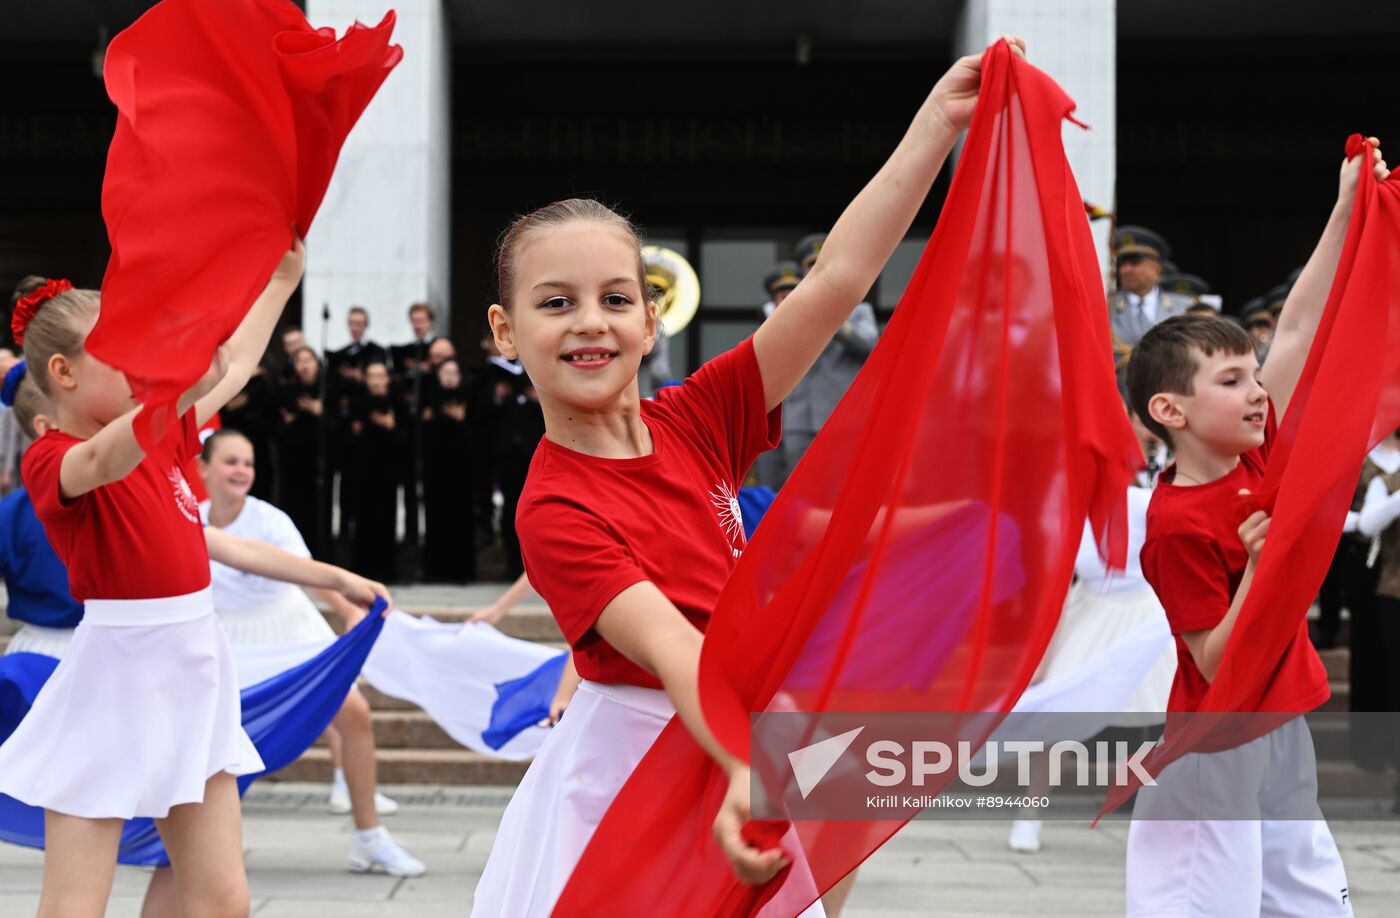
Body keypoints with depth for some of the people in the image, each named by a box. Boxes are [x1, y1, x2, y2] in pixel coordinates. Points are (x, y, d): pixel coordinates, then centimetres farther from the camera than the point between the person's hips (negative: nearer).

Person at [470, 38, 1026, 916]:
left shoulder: (694, 422, -2)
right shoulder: (553, 511, -16)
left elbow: (837, 279, -7)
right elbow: (671, 647, -30)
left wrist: (941, 118, -12)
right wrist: (751, 769, -47)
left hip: (737, 746, 5)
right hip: (628, 769, -5)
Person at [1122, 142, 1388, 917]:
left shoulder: (1255, 458, -1)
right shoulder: (1178, 525, -20)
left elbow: (1296, 334, 2)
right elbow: (1217, 666, -19)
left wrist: (1346, 210, 1)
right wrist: (1259, 567, -28)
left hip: (1283, 735, 8)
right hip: (1219, 751, -8)